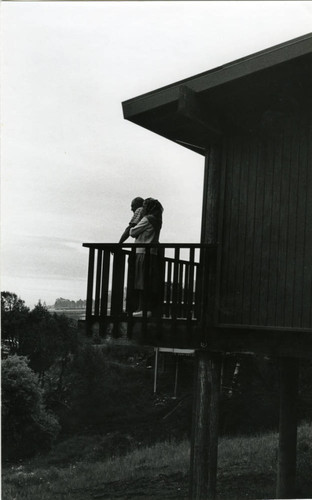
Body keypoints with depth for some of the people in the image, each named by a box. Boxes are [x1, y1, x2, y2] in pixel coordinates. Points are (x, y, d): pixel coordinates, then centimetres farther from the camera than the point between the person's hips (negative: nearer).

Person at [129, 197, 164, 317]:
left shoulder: (147, 219, -7)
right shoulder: (157, 220, 18)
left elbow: (132, 233, -1)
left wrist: (131, 228, 19)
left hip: (144, 253, -8)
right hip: (153, 254, 8)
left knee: (142, 282, -10)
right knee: (151, 284, 5)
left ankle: (142, 309, -14)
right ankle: (150, 308, 3)